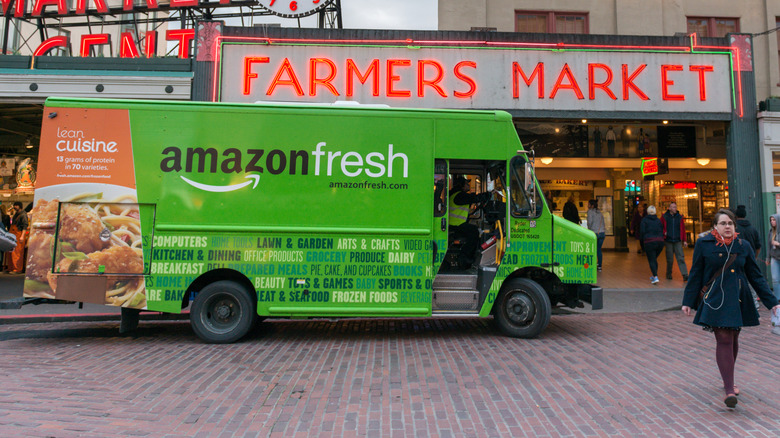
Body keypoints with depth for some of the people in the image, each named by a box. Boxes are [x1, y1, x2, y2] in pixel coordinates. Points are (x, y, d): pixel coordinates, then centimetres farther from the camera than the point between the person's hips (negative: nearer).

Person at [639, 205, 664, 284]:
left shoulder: (644, 220, -2)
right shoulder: (658, 220, 10)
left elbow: (642, 231, -8)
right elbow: (662, 231, 8)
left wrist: (641, 239, 7)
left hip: (649, 242, -4)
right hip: (660, 241, 5)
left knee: (651, 260, -2)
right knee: (655, 259, 20)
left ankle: (655, 277, -16)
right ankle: (654, 276, 26)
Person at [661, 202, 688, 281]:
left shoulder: (680, 217, 7)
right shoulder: (664, 217, 2)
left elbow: (683, 229, 9)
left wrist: (684, 240, 6)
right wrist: (664, 232, -9)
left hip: (678, 241, 1)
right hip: (668, 241, -1)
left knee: (681, 258, -6)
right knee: (670, 259, 5)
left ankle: (685, 275, -9)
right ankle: (669, 274, 21)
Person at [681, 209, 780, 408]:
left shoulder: (743, 246, 5)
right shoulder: (704, 244, -3)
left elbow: (756, 276, 10)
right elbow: (695, 274, 0)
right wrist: (688, 301, -2)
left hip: (738, 300, 3)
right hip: (715, 300, -3)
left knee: (733, 341, 12)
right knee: (724, 341, -10)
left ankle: (728, 381, 32)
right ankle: (729, 390, -10)